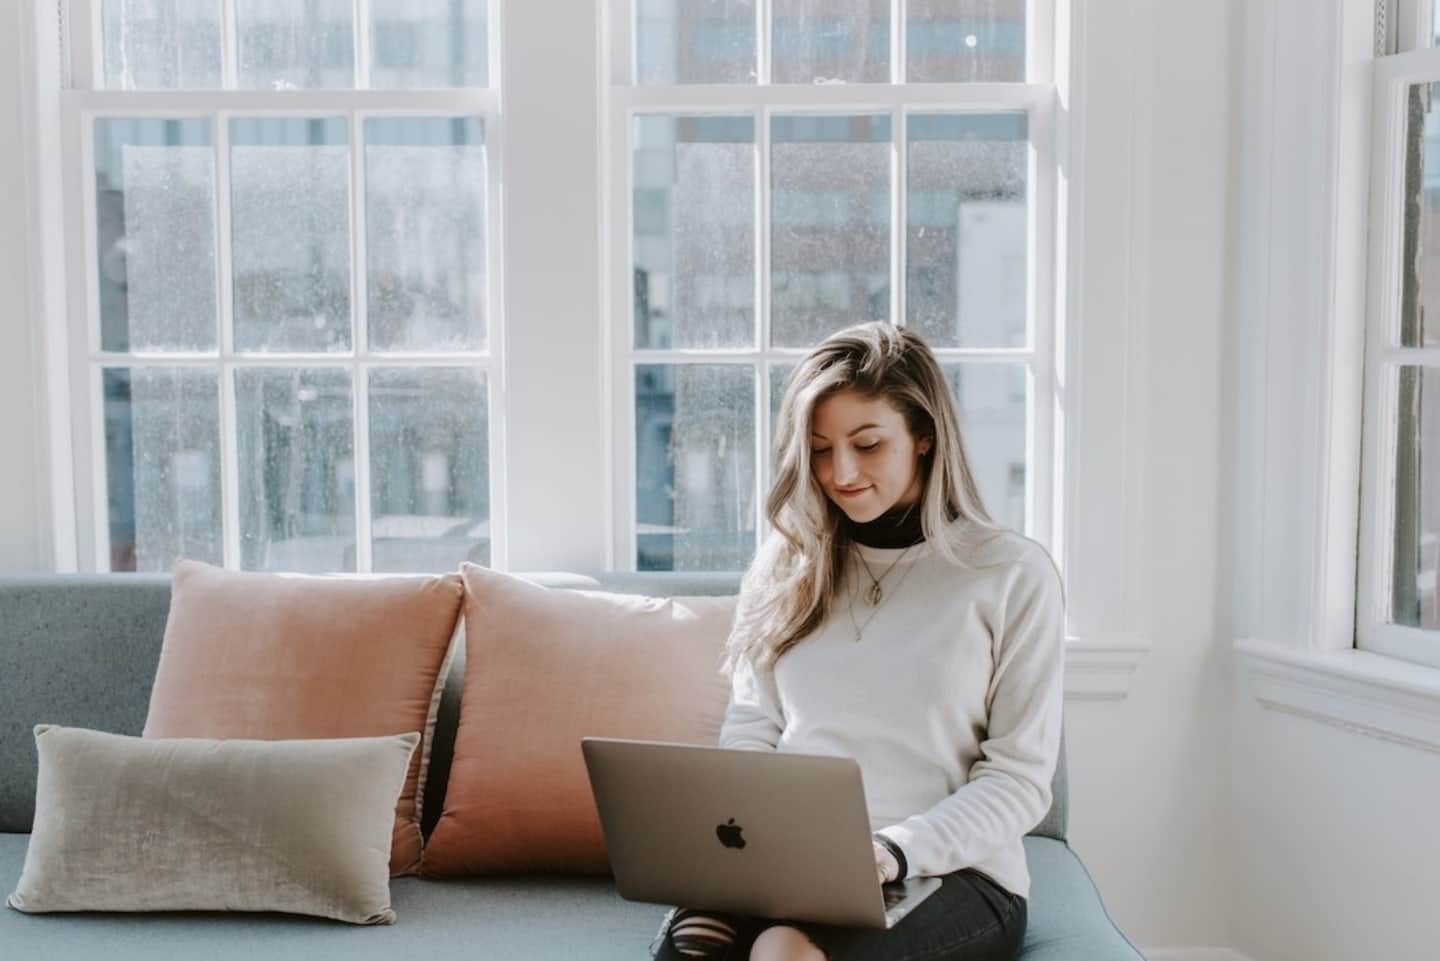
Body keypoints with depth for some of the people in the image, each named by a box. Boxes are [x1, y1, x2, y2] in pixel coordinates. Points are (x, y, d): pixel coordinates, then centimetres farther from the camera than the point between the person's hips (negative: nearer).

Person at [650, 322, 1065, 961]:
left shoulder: (1013, 574, 1)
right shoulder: (784, 568, 13)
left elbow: (1019, 778, -2)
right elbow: (751, 735, 14)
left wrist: (896, 851, -17)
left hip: (951, 872, -2)